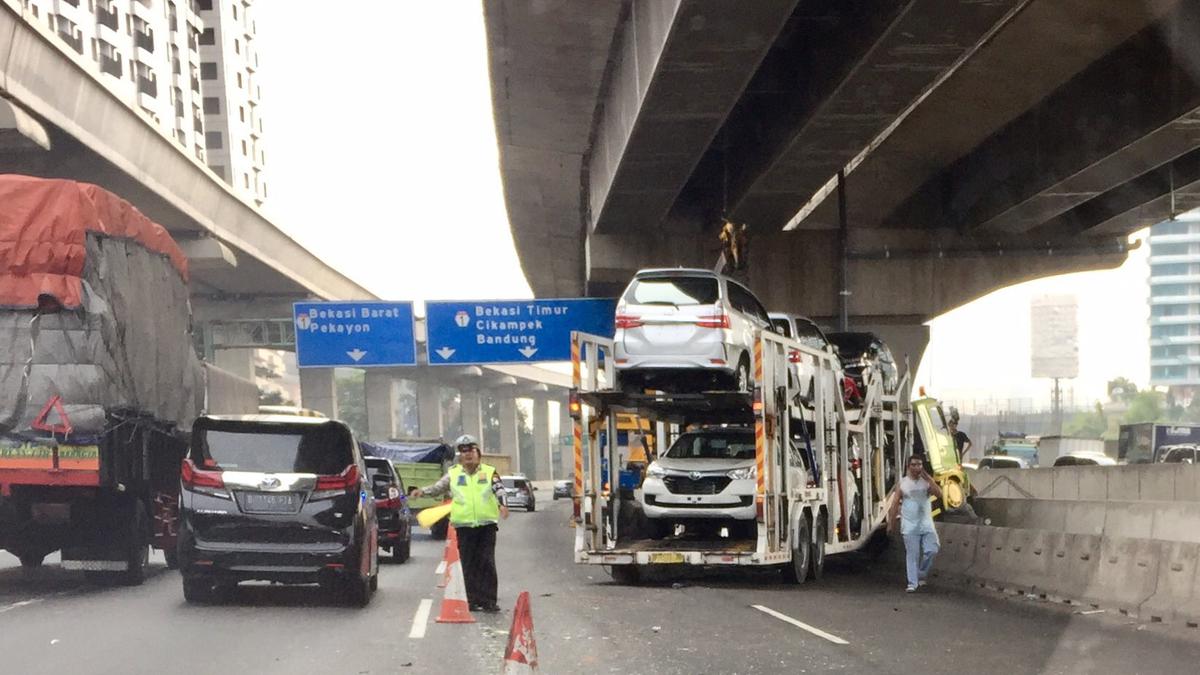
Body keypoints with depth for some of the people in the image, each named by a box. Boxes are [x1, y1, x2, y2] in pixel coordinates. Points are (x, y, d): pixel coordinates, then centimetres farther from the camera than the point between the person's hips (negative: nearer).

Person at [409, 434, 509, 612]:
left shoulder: (489, 472, 7)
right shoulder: (453, 474, 11)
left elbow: (499, 489, -4)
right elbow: (438, 488, 10)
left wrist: (502, 504, -23)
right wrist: (422, 491, -9)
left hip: (487, 524, -1)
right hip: (464, 525, 1)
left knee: (487, 564, -5)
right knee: (469, 565, 2)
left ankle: (489, 601, -3)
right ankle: (473, 601, 7)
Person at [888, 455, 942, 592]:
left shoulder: (927, 481, 4)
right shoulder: (902, 483, 1)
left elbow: (939, 494, -11)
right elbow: (895, 504, 2)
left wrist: (928, 478, -16)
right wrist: (891, 523, -1)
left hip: (926, 524, 2)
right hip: (910, 526, -2)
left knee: (932, 550, -5)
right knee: (912, 554, -2)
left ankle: (921, 575, 17)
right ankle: (912, 583, 3)